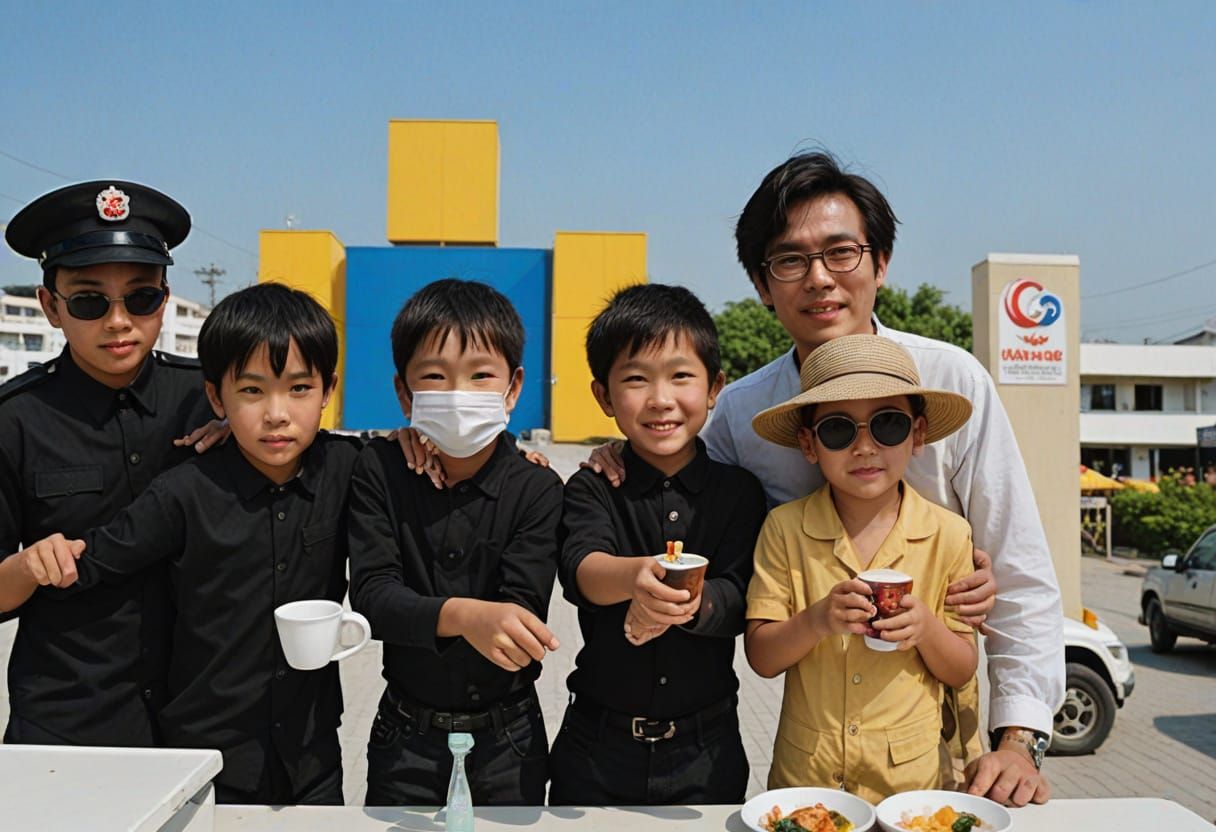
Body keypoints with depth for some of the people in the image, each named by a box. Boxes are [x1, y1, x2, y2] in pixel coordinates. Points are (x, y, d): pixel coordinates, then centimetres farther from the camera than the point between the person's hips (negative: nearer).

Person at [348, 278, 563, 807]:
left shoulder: (536, 489, -12)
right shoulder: (379, 471, -9)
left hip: (508, 737, 0)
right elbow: (371, 597, -19)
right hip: (405, 734, 1)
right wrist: (462, 615, -37)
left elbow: (520, 615, -18)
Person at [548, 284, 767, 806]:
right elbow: (581, 568, -24)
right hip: (598, 745, 0)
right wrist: (636, 575, -46)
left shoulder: (739, 493, -2)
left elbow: (738, 600, -12)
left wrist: (686, 603, -34)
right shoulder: (592, 489, -5)